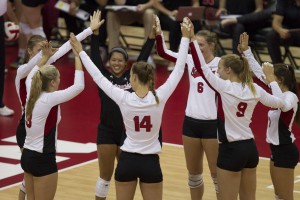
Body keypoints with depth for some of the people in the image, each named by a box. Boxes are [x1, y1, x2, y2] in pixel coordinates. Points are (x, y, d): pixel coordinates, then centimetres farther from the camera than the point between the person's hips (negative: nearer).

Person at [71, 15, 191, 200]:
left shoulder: (124, 99, -11)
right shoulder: (159, 98, -11)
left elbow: (98, 77, -2)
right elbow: (179, 70, -4)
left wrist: (81, 52, 8)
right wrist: (185, 38, 2)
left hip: (127, 162, 0)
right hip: (150, 163, 0)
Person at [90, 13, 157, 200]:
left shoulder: (131, 76, 1)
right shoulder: (104, 76, -3)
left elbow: (144, 55, -3)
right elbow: (95, 55, -11)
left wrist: (153, 33, -12)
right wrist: (95, 31, -22)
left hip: (127, 131, 2)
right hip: (107, 131, -2)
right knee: (105, 176, 6)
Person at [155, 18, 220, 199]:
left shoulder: (220, 64, -9)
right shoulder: (191, 60, 2)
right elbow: (163, 52, -1)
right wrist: (158, 32, -17)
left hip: (212, 124, -5)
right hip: (191, 122, 5)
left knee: (217, 173, 3)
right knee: (194, 172, 15)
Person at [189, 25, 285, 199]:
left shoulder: (225, 87, -14)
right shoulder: (255, 89, 2)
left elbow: (202, 67, -11)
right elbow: (280, 103, 14)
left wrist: (192, 40, -5)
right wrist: (272, 81, 28)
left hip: (231, 150, -7)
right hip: (250, 148, 7)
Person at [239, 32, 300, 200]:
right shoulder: (279, 93, 6)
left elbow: (283, 105, -44)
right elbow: (259, 72, 13)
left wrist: (270, 79, -43)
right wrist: (246, 51, 10)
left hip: (285, 151, -9)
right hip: (278, 148, 9)